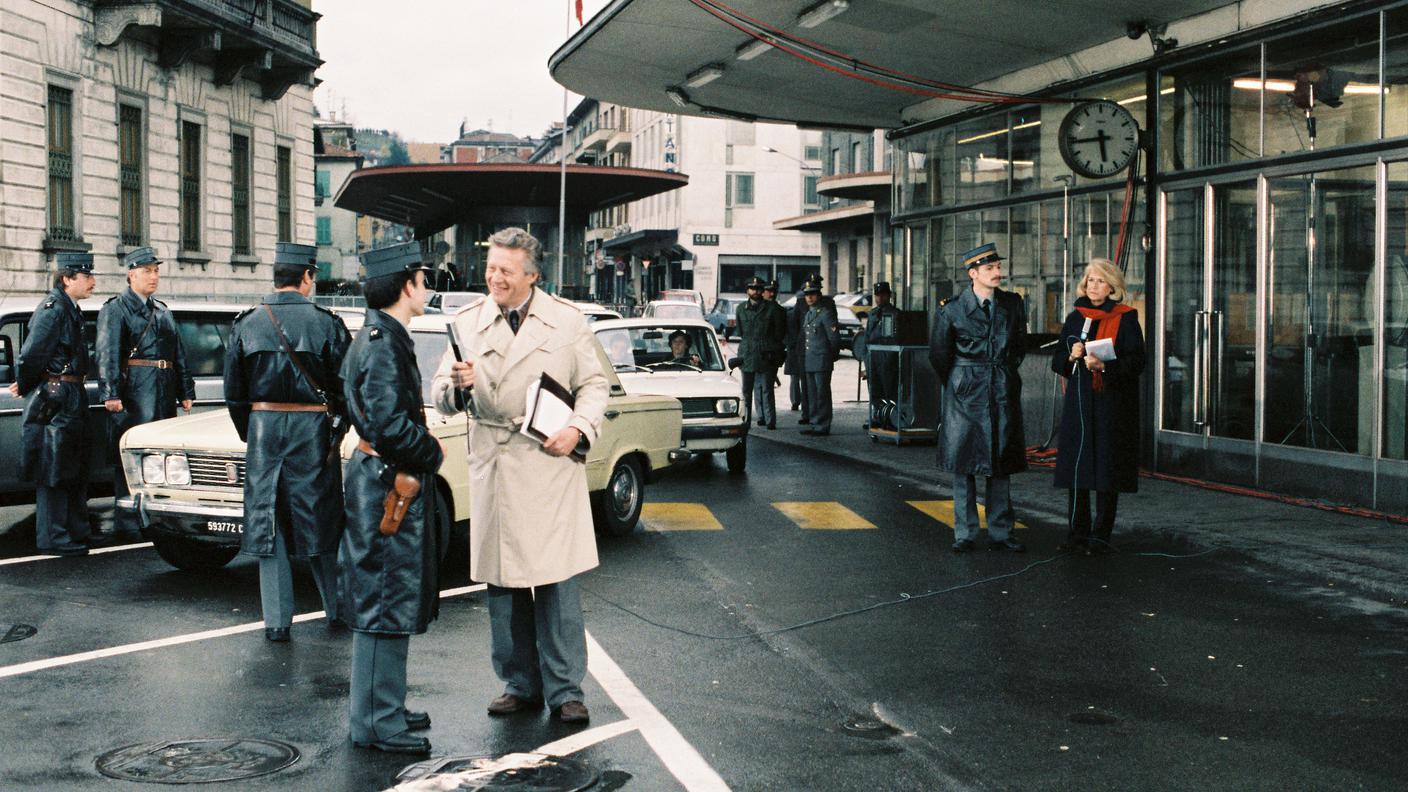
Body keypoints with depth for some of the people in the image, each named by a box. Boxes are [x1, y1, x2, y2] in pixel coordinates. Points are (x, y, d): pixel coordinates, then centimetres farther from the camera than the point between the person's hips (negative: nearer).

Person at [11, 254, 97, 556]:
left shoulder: (69, 309, 15)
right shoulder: (53, 309, -16)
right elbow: (31, 355, -19)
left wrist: (24, 386, 13)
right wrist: (24, 387, -6)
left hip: (70, 399, 10)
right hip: (55, 398, -10)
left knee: (76, 470, 16)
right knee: (53, 471, -4)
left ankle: (76, 530, 25)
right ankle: (53, 538, 1)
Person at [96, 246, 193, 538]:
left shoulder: (162, 311, 21)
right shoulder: (115, 308, -1)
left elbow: (179, 354, 22)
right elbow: (107, 353, -10)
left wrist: (185, 392, 15)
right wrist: (110, 394, -19)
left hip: (165, 391, 7)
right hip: (133, 391, -7)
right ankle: (126, 522, -3)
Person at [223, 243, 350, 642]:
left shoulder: (245, 324, 2)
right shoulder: (326, 323, -6)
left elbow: (233, 392, 6)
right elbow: (346, 387, -3)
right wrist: (338, 429, 13)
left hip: (262, 429, 2)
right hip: (313, 430, -2)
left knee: (267, 525, 7)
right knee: (320, 521, 10)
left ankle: (276, 620, 7)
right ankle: (337, 608, 20)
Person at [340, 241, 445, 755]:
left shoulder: (377, 337, 14)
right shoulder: (384, 344, -19)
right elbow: (389, 424, -26)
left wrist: (424, 446, 11)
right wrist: (432, 453, -12)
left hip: (381, 478, 11)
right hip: (389, 486, -11)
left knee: (390, 598, 17)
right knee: (383, 601, -4)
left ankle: (383, 709, 28)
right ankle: (376, 724, 5)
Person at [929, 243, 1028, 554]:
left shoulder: (1013, 304, 5)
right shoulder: (952, 308, -4)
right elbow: (939, 354, 7)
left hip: (1003, 391, 3)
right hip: (965, 395, -3)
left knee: (1001, 464, 5)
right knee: (964, 464, 1)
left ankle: (1000, 534, 12)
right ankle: (964, 534, 8)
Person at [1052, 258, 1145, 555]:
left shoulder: (1126, 319, -2)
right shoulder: (1075, 319, 12)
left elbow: (1136, 363, -9)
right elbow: (1057, 362, 14)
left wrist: (1104, 366, -23)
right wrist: (1072, 356, -8)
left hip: (1112, 404, -4)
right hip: (1079, 402, 4)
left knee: (1106, 466, -3)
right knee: (1076, 465, 2)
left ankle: (1101, 536, 4)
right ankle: (1077, 532, 10)